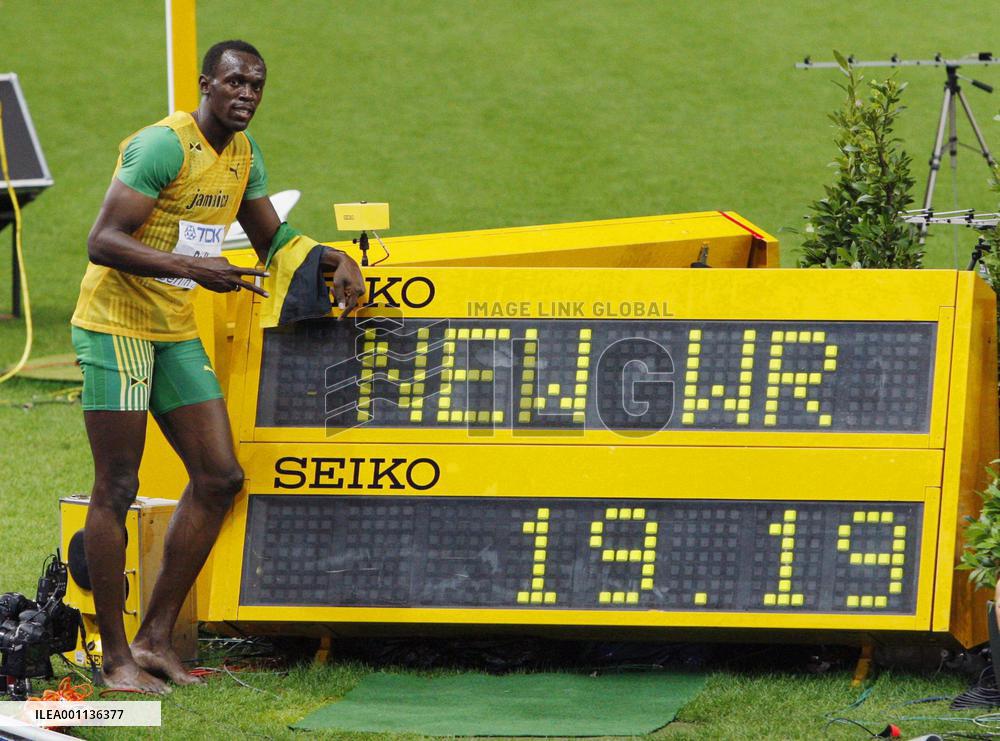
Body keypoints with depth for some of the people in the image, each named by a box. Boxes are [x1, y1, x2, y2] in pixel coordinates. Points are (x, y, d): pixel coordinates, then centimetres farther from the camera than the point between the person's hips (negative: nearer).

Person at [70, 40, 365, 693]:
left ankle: (156, 638, 8)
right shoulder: (165, 145, -17)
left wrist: (337, 260, 7)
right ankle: (116, 656, -3)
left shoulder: (242, 154, 10)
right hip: (117, 322, -9)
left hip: (176, 331, 9)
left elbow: (272, 240, 25)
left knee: (220, 478, 2)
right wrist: (191, 266, -32)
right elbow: (102, 242, -23)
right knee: (116, 490, -6)